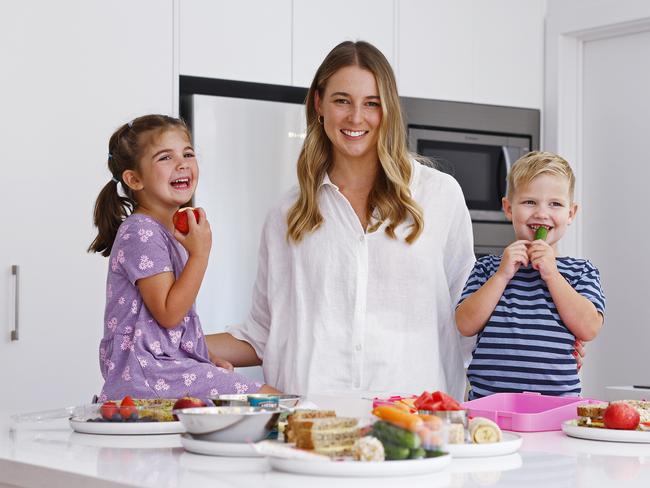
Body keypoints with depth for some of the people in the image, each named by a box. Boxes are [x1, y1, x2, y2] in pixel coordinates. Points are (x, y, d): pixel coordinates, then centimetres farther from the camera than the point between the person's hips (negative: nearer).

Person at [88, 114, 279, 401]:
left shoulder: (169, 231, 19)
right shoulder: (141, 232, -13)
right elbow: (168, 313, -18)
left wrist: (207, 360, 16)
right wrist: (200, 253, -19)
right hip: (152, 374, -10)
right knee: (269, 400, -16)